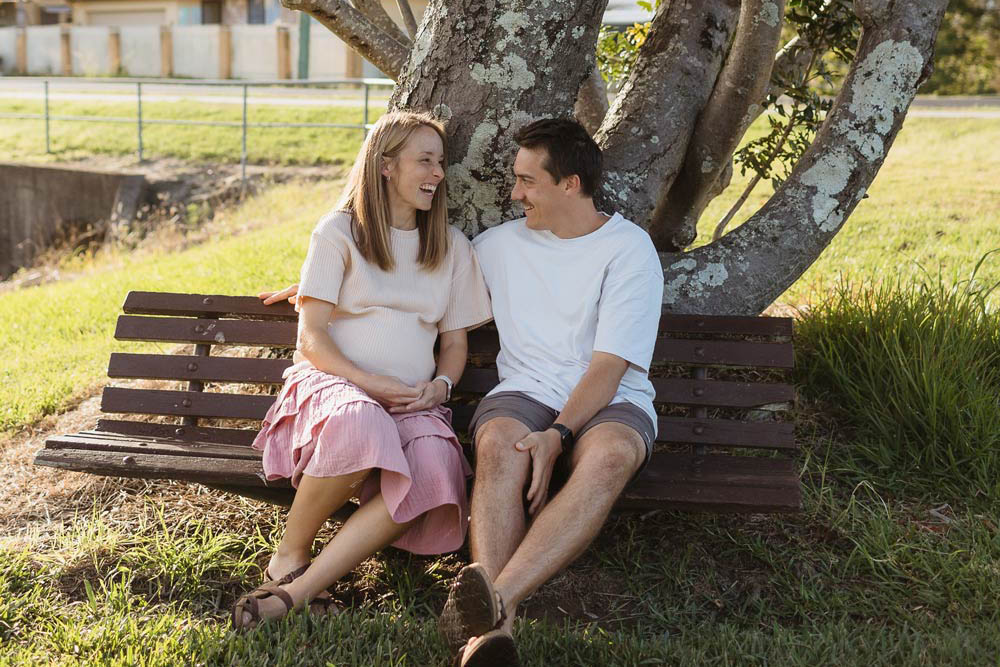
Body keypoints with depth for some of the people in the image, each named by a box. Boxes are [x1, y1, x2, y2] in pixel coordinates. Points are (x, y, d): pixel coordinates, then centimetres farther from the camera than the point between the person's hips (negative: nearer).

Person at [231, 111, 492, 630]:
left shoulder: (452, 247, 19)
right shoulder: (339, 231, 7)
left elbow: (455, 342, 20)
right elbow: (311, 338, 0)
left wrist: (440, 386, -3)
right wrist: (372, 383, -14)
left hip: (412, 400, 3)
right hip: (331, 382, -3)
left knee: (436, 467, -34)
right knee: (360, 423, -42)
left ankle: (298, 589, -32)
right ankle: (289, 557, -18)